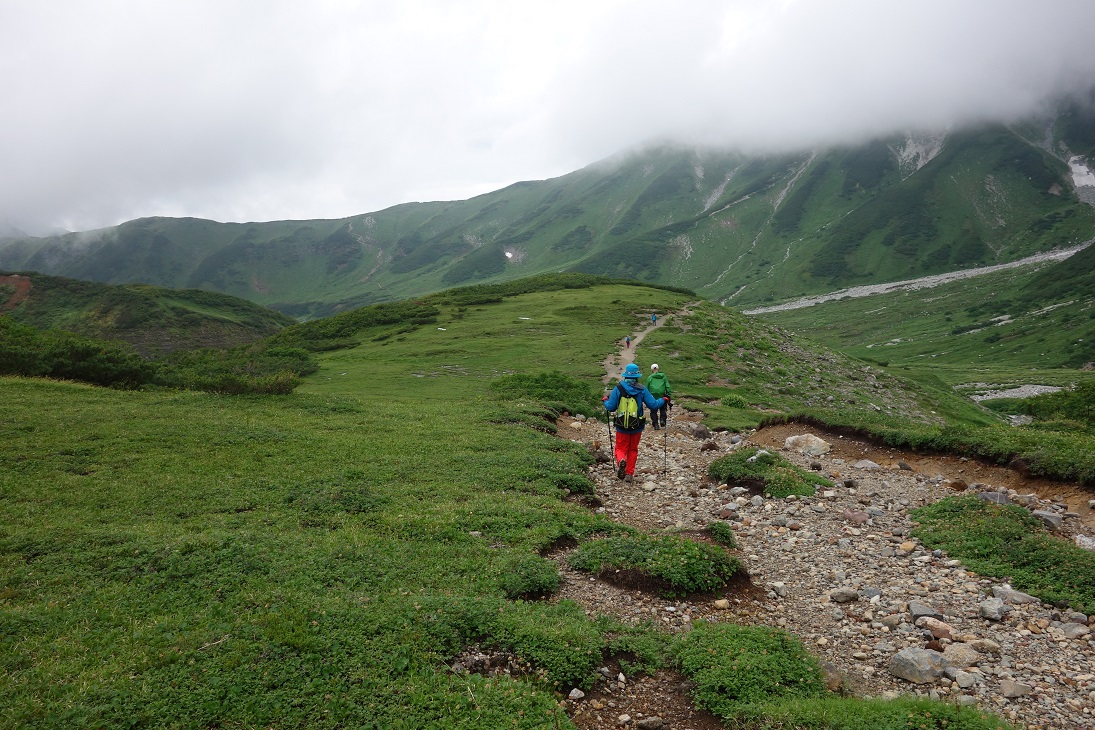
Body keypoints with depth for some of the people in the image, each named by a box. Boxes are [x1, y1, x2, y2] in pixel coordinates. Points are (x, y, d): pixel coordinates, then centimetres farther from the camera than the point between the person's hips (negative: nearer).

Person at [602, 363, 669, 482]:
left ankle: (621, 460, -24)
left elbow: (611, 407, -6)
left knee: (621, 448, 9)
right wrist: (663, 400, 12)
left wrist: (606, 401, 15)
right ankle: (630, 474, 14)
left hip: (622, 426, -1)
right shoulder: (642, 389, -7)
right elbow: (653, 405, -7)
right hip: (637, 426, 1)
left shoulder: (618, 388, -9)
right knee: (633, 450, 17)